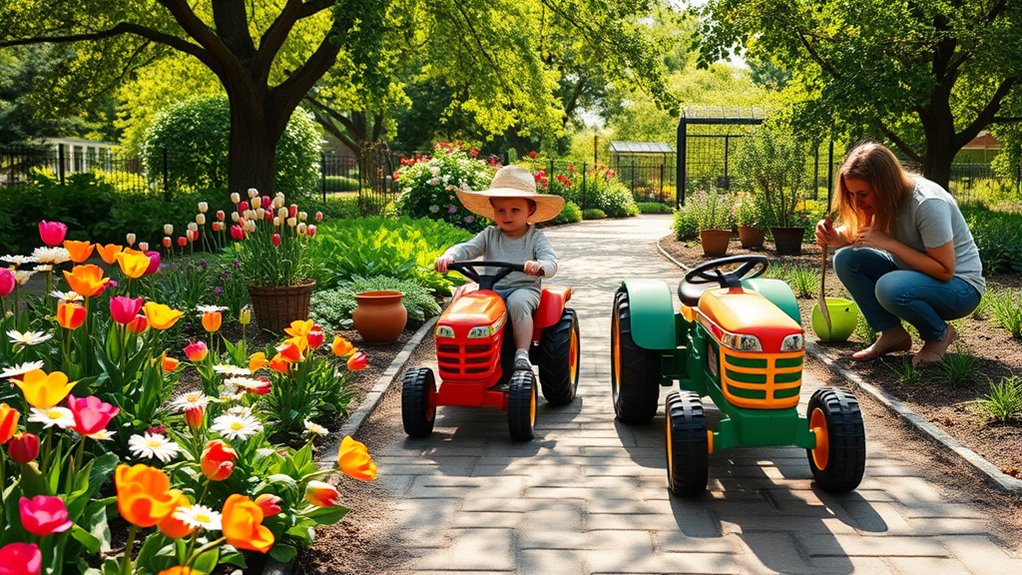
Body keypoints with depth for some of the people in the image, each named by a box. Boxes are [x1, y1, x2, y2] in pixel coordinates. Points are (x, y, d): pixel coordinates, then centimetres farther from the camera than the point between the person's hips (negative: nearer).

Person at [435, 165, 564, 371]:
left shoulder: (536, 238, 3)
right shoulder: (489, 236, 12)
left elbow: (551, 263, -11)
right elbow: (466, 248, 0)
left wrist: (539, 266, -37)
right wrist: (448, 256, -24)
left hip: (525, 288, -3)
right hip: (491, 290, 3)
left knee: (517, 302, -38)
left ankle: (522, 353, -36)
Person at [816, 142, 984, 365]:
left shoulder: (927, 203, -28)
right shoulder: (881, 199, -8)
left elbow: (945, 270, -27)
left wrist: (889, 243, -30)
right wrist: (834, 237, -22)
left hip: (959, 285, -7)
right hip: (913, 272, 7)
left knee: (890, 288, -36)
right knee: (846, 259, -12)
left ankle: (939, 334, -6)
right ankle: (892, 334, -3)